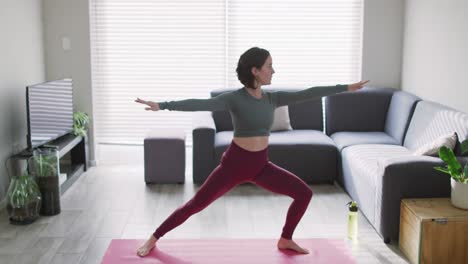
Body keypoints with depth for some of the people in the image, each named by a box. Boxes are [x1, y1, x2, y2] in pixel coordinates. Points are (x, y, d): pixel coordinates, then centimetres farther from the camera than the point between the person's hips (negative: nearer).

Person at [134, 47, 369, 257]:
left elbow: (307, 93, 1)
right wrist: (163, 105, -34)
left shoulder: (272, 98, 2)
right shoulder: (234, 98, -13)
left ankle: (285, 239, 20)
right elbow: (201, 104, -24)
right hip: (234, 162, -5)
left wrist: (345, 88, 2)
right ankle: (154, 238, 16)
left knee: (304, 193, 0)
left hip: (261, 165, 5)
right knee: (196, 204, -2)